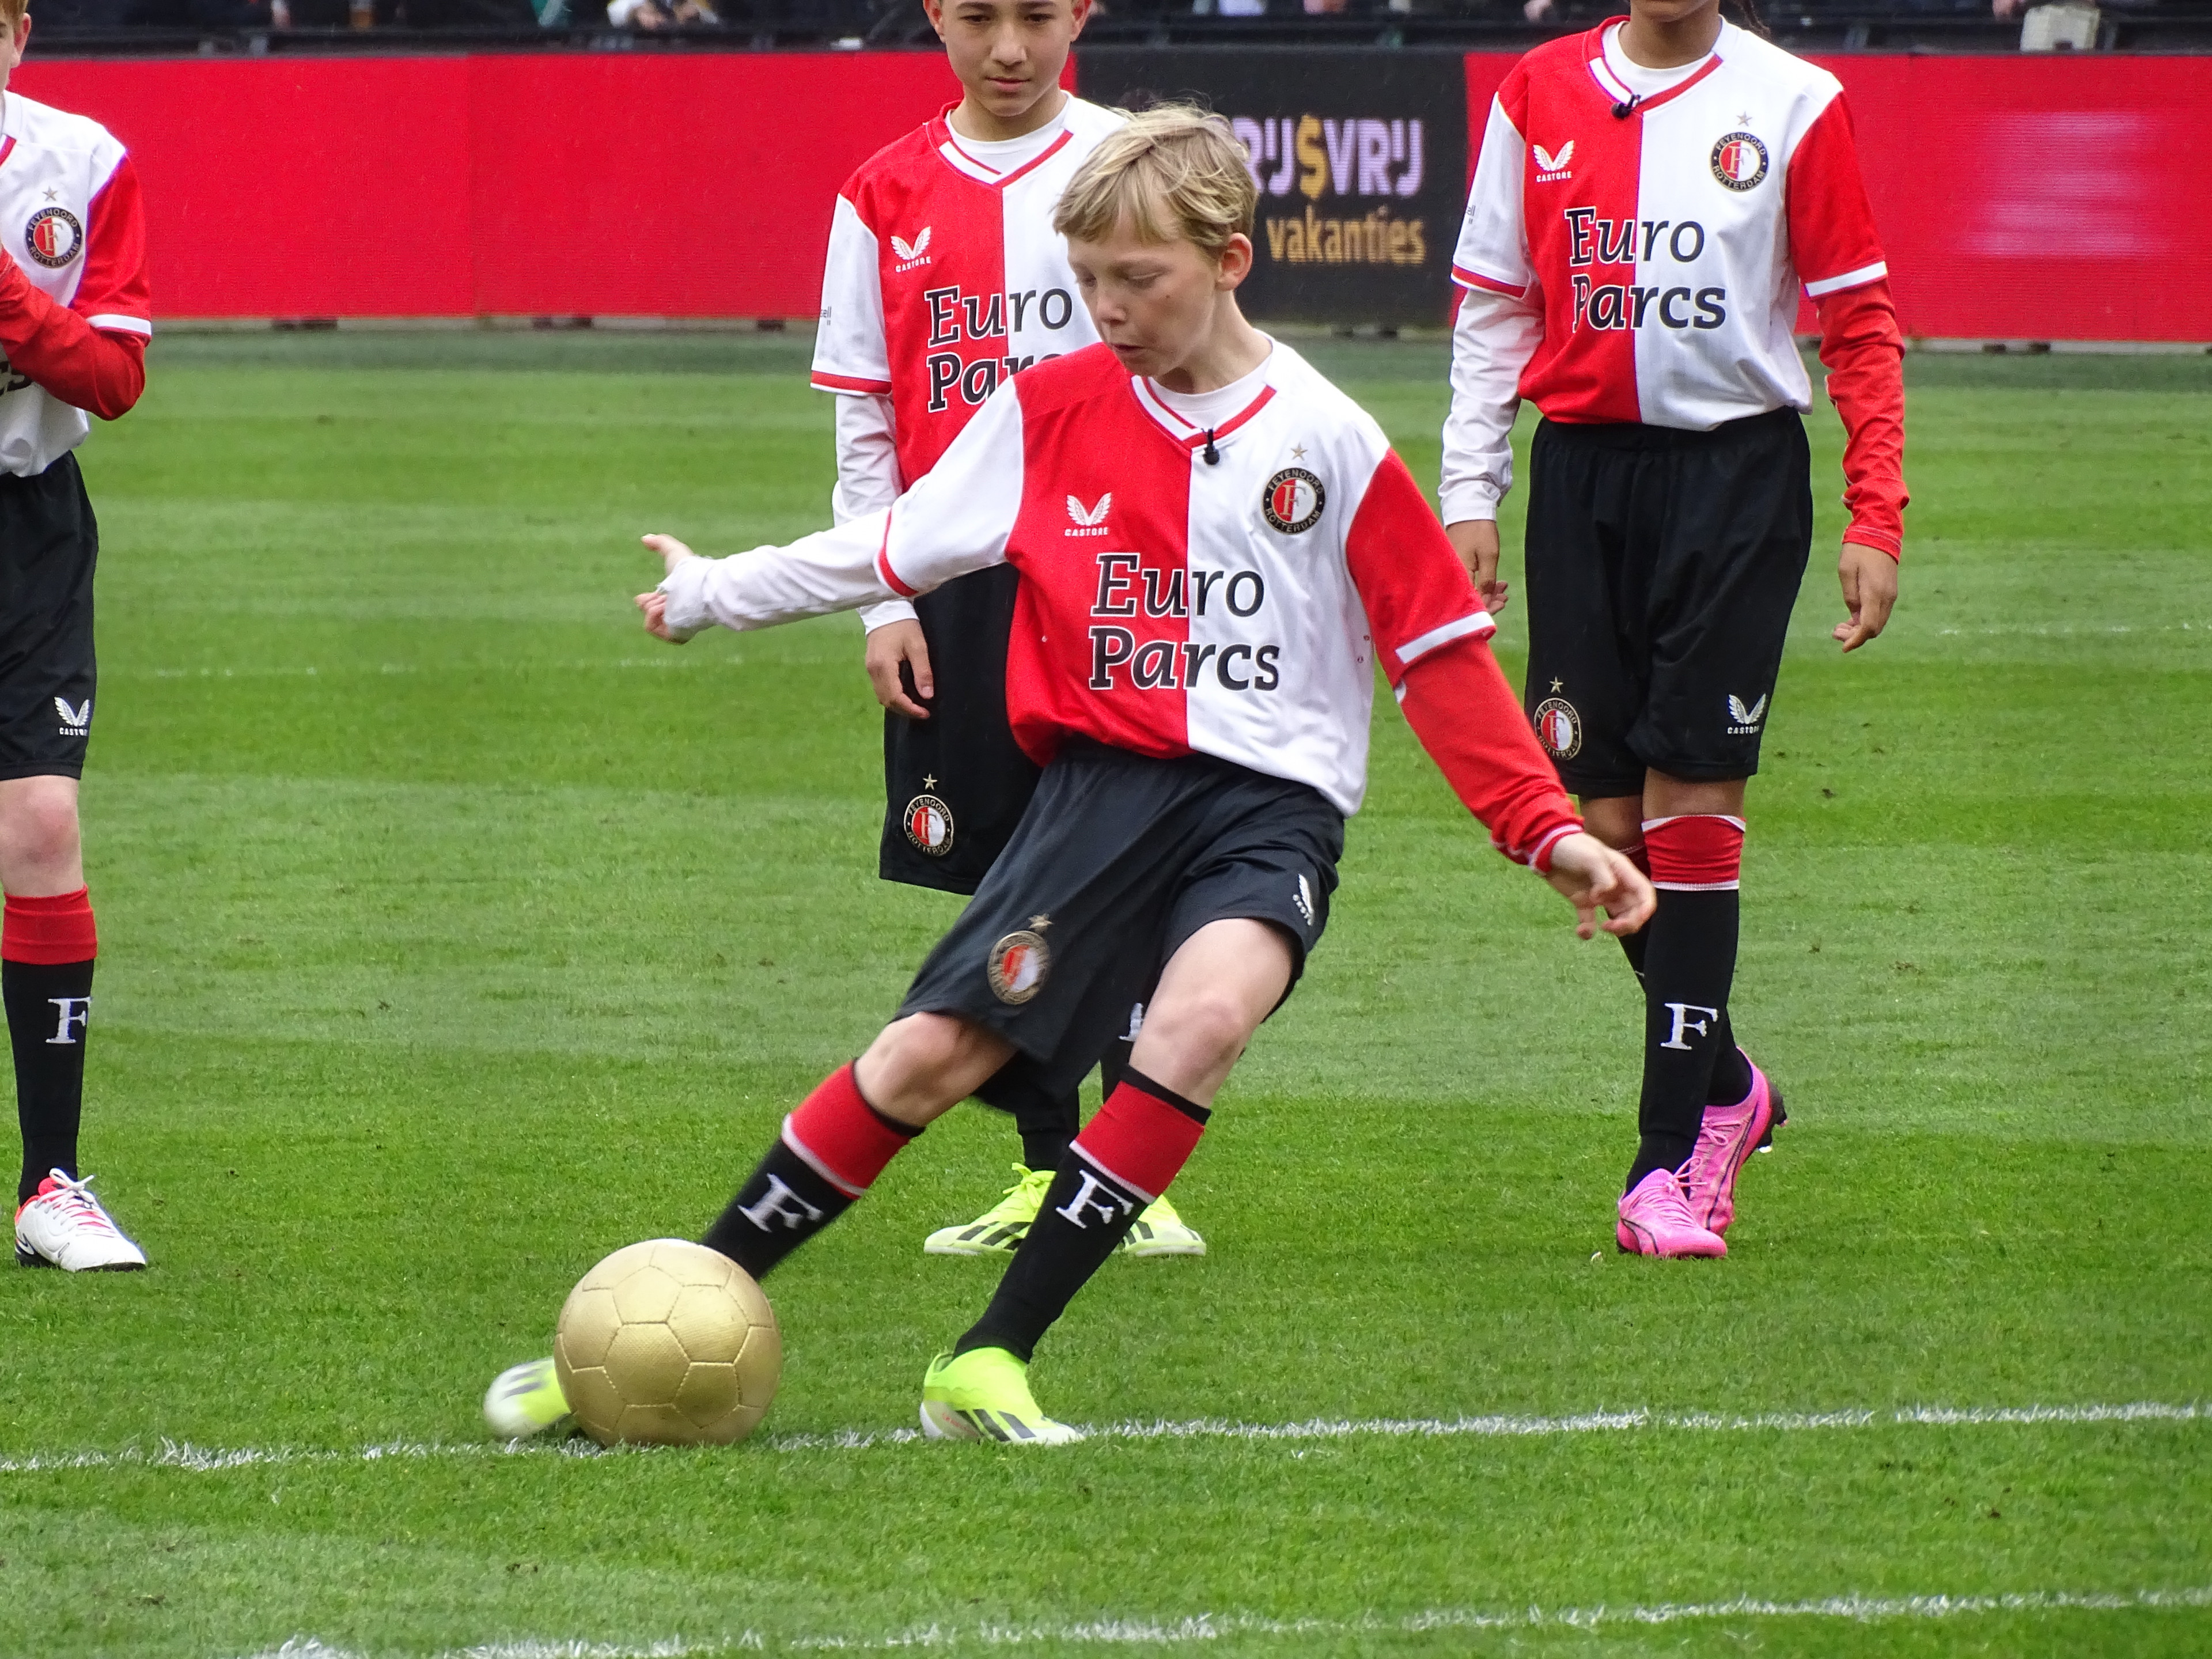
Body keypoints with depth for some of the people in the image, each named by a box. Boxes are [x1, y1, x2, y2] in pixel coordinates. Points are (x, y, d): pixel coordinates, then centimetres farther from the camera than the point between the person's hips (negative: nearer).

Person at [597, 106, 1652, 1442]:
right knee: (929, 1055, -9)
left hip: (1271, 795, -2)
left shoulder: (1329, 443, -1)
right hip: (1106, 781, 2)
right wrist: (715, 594, 23)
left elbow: (1444, 657, 3)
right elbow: (893, 551, 17)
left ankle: (992, 1362, -28)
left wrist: (1549, 832, -2)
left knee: (1206, 1017, -31)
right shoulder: (1051, 410, 6)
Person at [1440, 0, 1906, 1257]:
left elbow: (1862, 324, 1)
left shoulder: (1793, 105, -1)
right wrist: (1470, 495, 7)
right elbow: (1492, 306, 13)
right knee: (1605, 815, 1)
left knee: (1691, 808, -9)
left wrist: (1876, 522, -4)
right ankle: (1727, 1089, 22)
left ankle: (1673, 1156, -5)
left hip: (1738, 474, -3)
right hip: (1583, 470, 3)